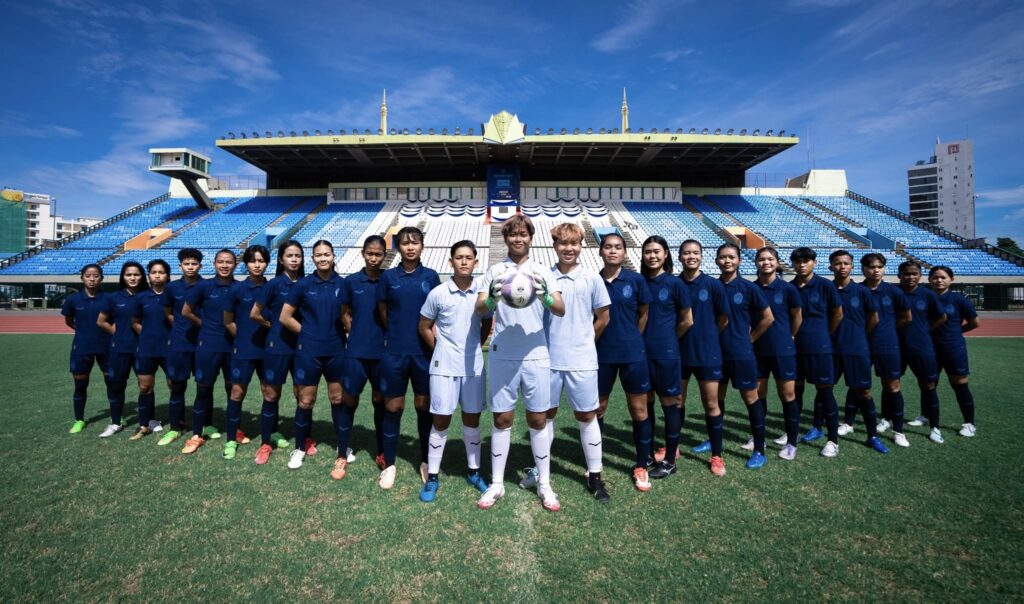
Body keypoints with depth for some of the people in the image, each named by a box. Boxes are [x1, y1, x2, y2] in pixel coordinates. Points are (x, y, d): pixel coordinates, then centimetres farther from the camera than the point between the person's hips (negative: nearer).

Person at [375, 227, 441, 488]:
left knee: (424, 406, 10)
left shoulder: (431, 276, 1)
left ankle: (426, 461, 26)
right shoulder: (388, 276, 1)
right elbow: (383, 311, 10)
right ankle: (389, 464, 23)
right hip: (394, 351, 0)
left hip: (424, 351, 0)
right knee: (393, 407, 7)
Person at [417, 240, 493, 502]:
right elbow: (424, 327, 4)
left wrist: (472, 347, 9)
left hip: (474, 366, 2)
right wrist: (443, 350, 7)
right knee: (441, 421, 4)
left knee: (472, 419, 13)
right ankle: (432, 477, 18)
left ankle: (474, 471, 28)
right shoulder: (437, 293, -7)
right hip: (444, 366, -2)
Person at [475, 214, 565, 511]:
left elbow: (561, 311, -5)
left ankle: (544, 484, 20)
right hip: (502, 356, 0)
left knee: (538, 419, 6)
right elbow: (479, 309, -3)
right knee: (502, 419, 8)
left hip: (535, 355, 0)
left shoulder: (543, 272, 5)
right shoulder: (494, 271, 6)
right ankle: (496, 484, 21)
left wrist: (544, 296, -27)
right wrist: (494, 298, -26)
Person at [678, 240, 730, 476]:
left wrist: (707, 337, 11)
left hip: (707, 353, -1)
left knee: (711, 404, 5)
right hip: (679, 352, 2)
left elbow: (723, 319, 4)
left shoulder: (713, 285, -6)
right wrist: (675, 336, 5)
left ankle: (717, 455, 19)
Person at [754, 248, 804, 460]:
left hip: (783, 349, -3)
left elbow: (798, 317, 4)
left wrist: (789, 337, 9)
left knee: (787, 395, 2)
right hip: (758, 349, 3)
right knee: (758, 393, 10)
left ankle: (791, 442, 15)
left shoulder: (787, 288, -7)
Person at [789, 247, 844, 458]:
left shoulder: (825, 286, -6)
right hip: (795, 346, 4)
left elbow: (838, 314, 2)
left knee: (825, 390, 1)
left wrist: (824, 335, 7)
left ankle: (833, 440, 10)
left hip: (819, 347, -3)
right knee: (796, 388, 12)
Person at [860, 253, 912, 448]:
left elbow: (906, 318, 8)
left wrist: (887, 329, 9)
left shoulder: (892, 291, -4)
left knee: (892, 387, 3)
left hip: (888, 346, -1)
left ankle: (898, 431, 14)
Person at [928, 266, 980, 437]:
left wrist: (953, 331, 5)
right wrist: (935, 331, -2)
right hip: (930, 348, 3)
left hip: (954, 348, -3)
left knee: (960, 386, 4)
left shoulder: (958, 299, -8)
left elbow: (974, 323, 2)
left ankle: (969, 423, 17)